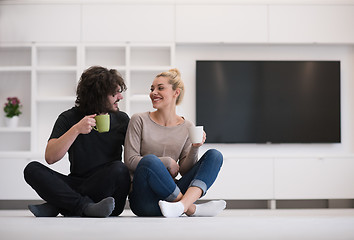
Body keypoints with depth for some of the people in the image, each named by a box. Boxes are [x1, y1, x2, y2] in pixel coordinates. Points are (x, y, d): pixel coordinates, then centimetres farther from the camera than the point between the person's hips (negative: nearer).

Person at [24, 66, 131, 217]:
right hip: (77, 184, 0)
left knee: (118, 168, -32)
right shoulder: (69, 118, 2)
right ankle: (86, 206, -37)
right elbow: (50, 158, -10)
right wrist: (76, 130, -20)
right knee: (32, 169, -19)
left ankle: (55, 206, -25)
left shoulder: (121, 119, 7)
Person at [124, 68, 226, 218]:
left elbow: (185, 171, 8)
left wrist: (194, 148, -10)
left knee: (215, 155, -11)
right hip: (143, 199, -4)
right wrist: (167, 162, -8)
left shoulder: (187, 127, 11)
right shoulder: (139, 120, 3)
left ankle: (182, 204, -39)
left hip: (169, 195, 4)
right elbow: (130, 161, -4)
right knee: (149, 160, -35)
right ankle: (192, 209, -27)